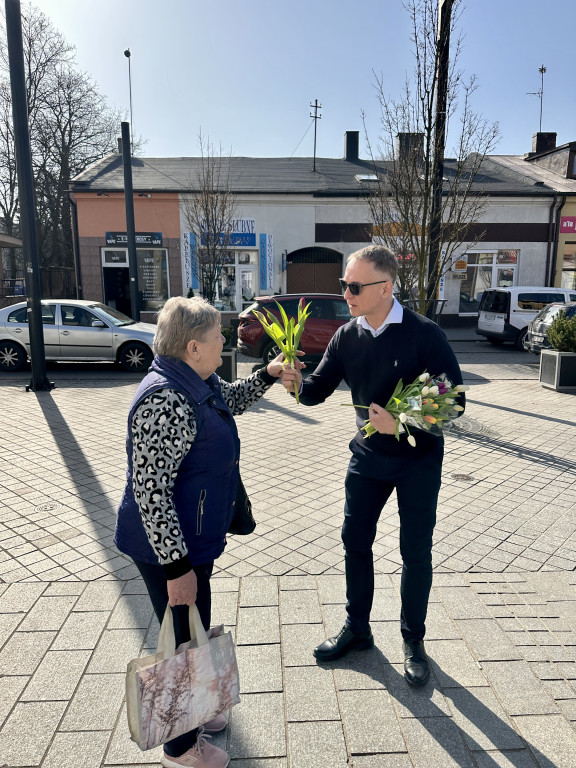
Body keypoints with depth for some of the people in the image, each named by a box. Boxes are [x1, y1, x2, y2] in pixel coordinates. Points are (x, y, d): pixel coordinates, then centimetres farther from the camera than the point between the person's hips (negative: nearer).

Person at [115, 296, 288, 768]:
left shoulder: (198, 382, 2)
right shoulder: (165, 401, -29)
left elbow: (233, 401, 25)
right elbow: (150, 492, -29)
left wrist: (267, 375, 13)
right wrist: (178, 568, -25)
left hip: (191, 539, 10)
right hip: (168, 550, -9)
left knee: (194, 634, 25)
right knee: (187, 640, 10)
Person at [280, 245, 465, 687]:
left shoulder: (424, 334, -18)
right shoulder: (347, 337, -4)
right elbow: (320, 389, -2)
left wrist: (401, 424, -28)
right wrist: (298, 383, -24)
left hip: (419, 459, -4)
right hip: (369, 457, 4)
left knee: (416, 553, 9)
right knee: (355, 542, 11)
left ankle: (414, 641, 31)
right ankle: (357, 629, 34)